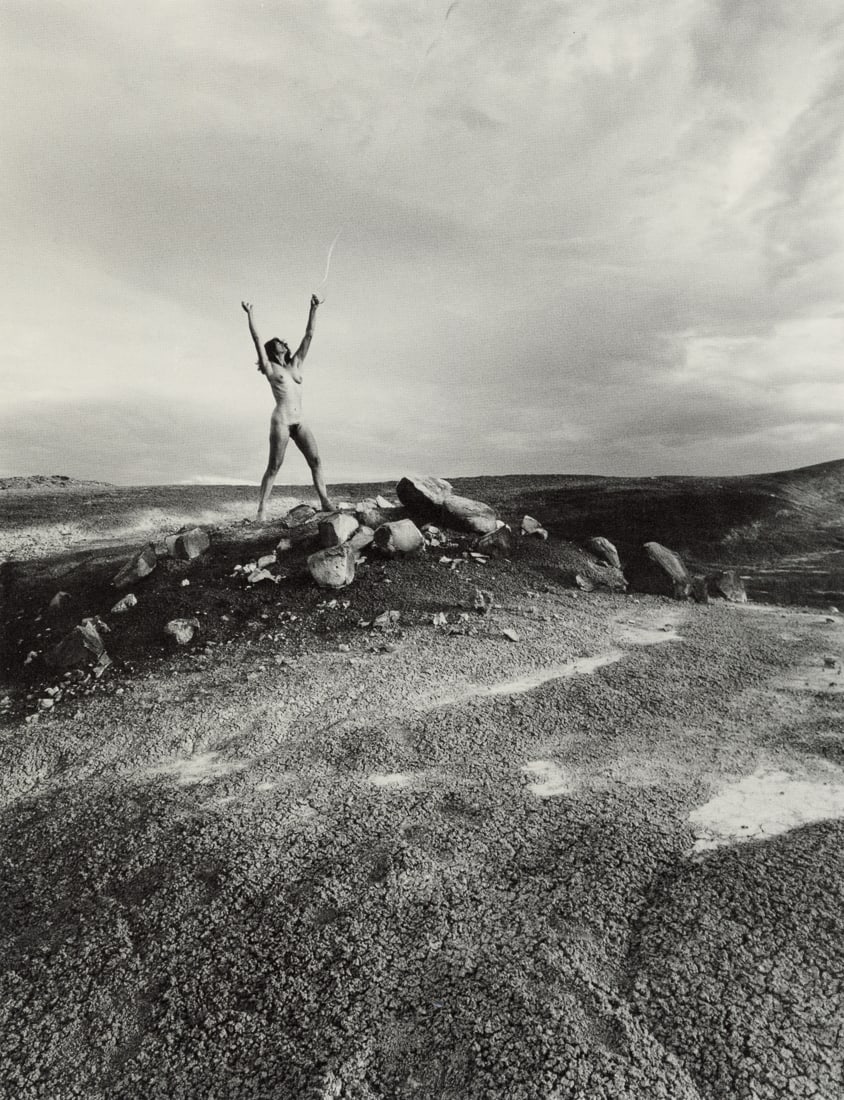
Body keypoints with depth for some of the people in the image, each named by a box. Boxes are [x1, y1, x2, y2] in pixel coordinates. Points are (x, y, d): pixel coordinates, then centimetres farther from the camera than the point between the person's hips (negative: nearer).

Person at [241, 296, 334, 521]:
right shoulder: (270, 368, 5)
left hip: (298, 423, 5)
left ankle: (325, 501, -7)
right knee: (274, 466, -6)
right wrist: (250, 315, -5)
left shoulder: (295, 364, 18)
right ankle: (262, 509, -3)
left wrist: (313, 309, 14)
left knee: (315, 460, -6)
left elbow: (308, 336, 16)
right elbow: (257, 339, -4)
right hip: (281, 420, -5)